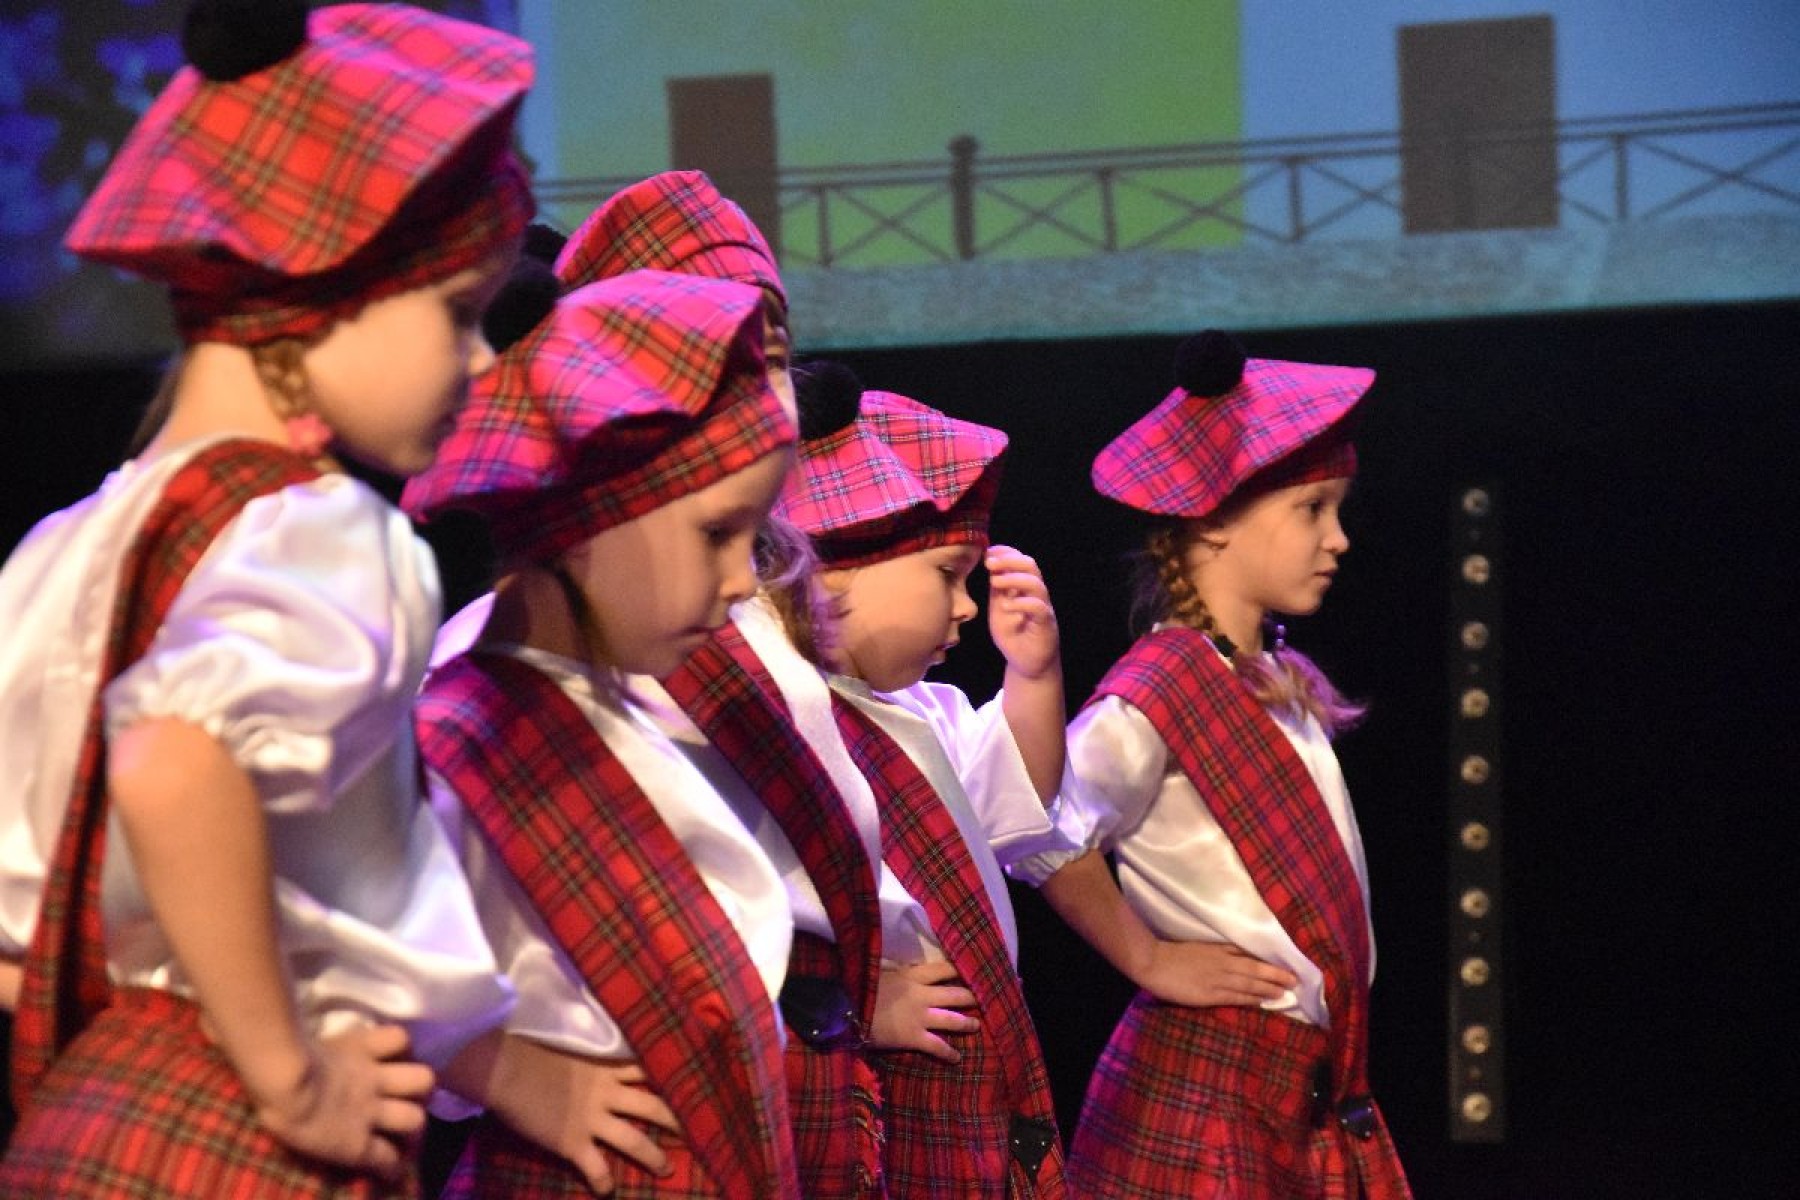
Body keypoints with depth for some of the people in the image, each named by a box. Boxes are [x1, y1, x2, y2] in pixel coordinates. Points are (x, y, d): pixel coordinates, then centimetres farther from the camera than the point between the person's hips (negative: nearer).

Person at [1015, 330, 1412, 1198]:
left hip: (1316, 1092, 7)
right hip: (1207, 1094, -7)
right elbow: (1043, 845, -23)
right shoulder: (1151, 702, -18)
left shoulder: (1285, 683, 7)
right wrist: (1151, 961, -12)